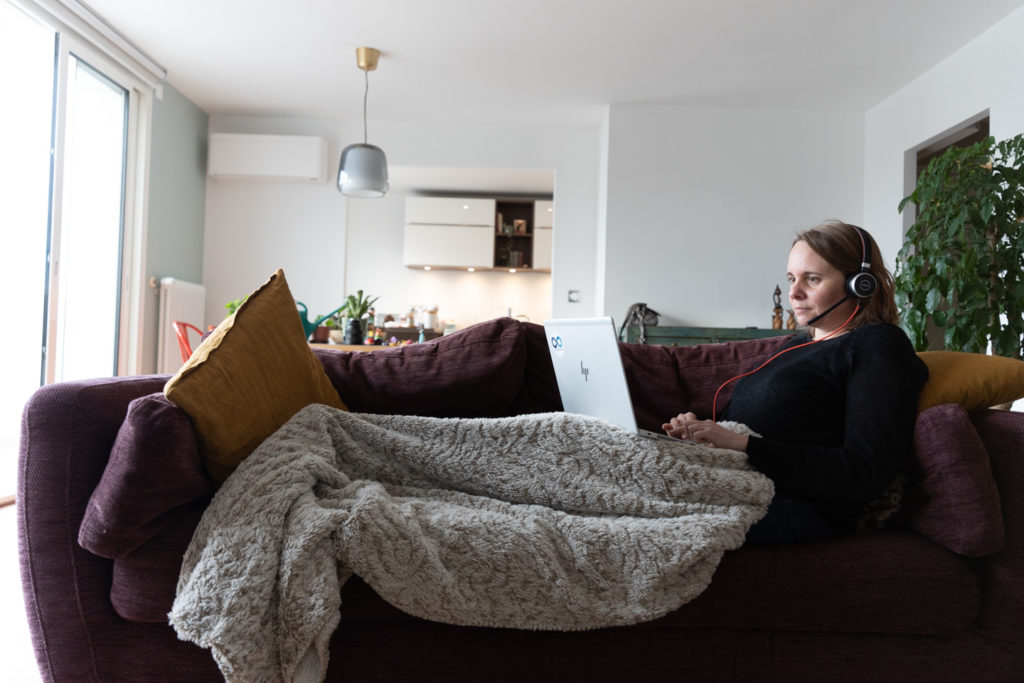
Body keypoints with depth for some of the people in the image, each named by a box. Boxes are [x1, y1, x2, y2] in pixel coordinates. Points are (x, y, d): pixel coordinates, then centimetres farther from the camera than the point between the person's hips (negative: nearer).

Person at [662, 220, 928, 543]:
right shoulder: (796, 346, 27)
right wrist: (699, 428, -4)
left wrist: (745, 446, -19)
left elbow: (867, 474, -11)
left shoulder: (878, 345, 2)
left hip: (797, 504, -7)